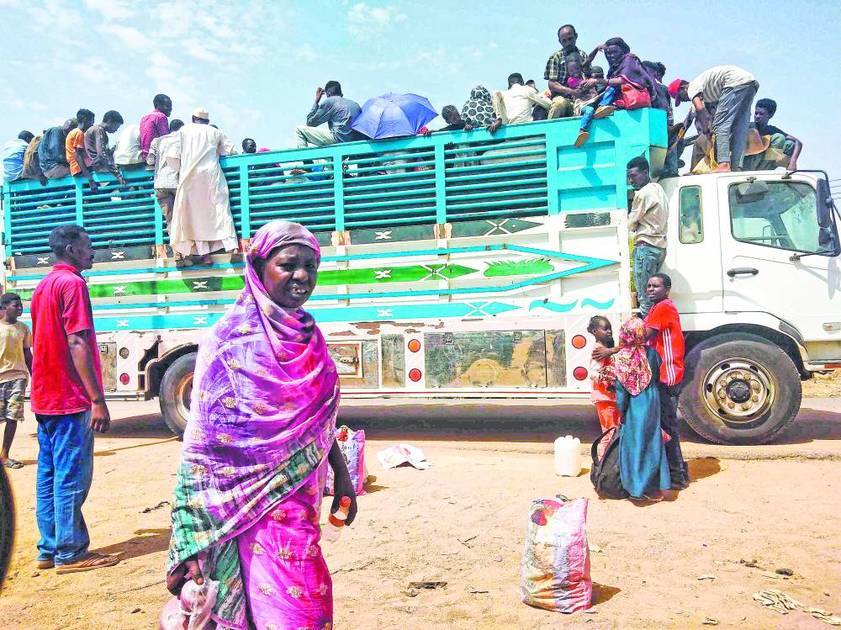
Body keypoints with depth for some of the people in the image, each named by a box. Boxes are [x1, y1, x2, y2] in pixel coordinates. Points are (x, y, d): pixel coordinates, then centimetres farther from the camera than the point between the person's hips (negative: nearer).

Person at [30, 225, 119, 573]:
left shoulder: (43, 286, 17)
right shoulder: (72, 283, -12)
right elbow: (77, 344, -20)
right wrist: (97, 399, -20)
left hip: (45, 398, 9)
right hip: (70, 399, -9)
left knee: (49, 475, 12)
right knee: (71, 477, -3)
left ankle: (49, 550, 18)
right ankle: (70, 553, 3)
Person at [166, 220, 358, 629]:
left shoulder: (309, 334, 5)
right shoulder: (232, 338, -15)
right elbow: (203, 441, -16)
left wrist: (341, 475, 16)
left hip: (302, 501, 7)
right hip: (258, 507, -6)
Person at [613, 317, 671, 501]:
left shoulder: (620, 358, -13)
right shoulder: (651, 353, -8)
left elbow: (620, 389, -10)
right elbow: (658, 374, 8)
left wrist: (621, 410, 0)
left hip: (633, 407, -1)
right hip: (651, 403, 1)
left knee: (633, 443, 9)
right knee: (651, 442, 10)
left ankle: (635, 485, 15)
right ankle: (650, 487, 16)